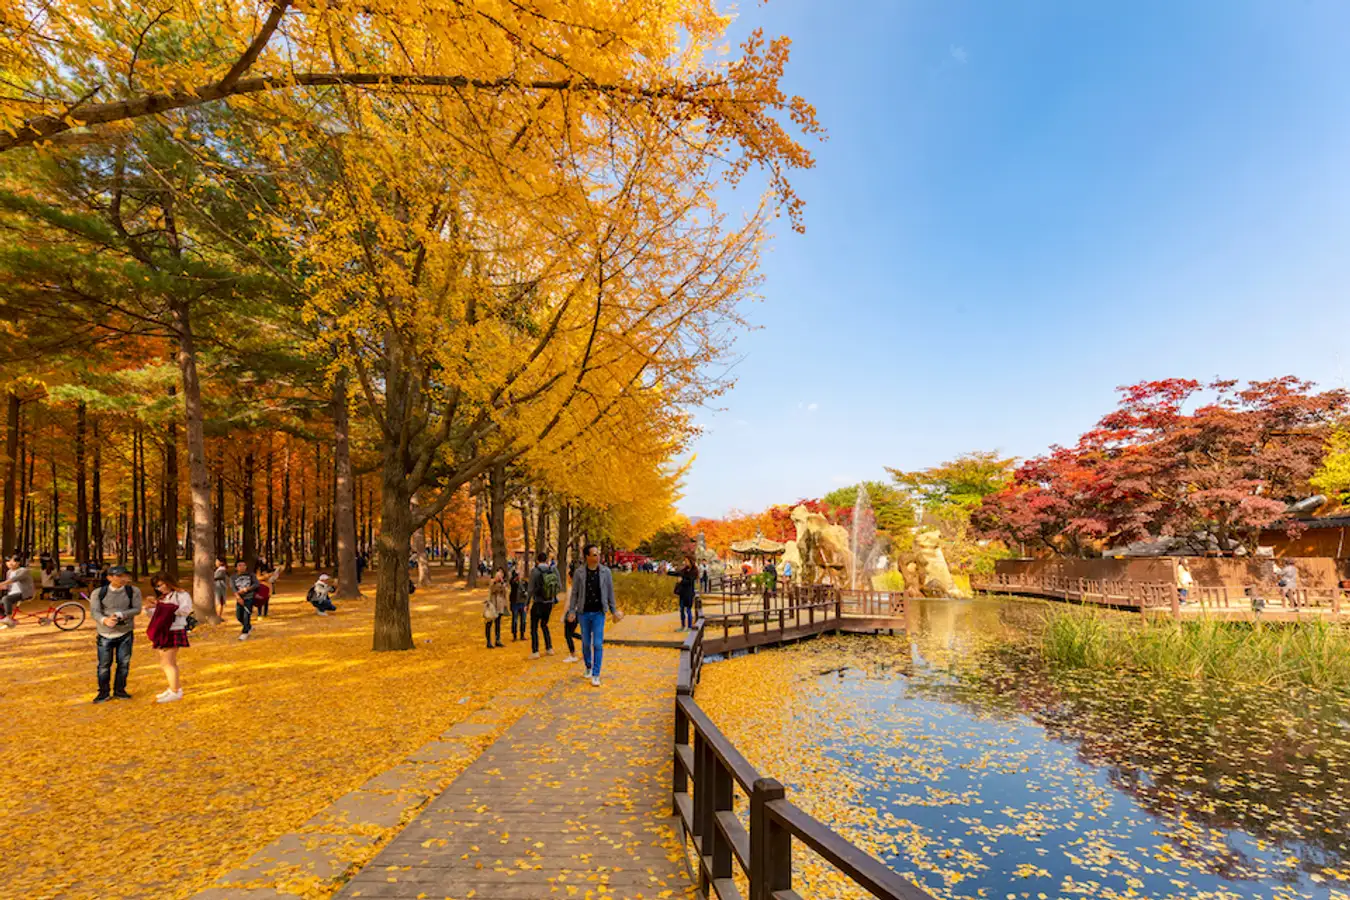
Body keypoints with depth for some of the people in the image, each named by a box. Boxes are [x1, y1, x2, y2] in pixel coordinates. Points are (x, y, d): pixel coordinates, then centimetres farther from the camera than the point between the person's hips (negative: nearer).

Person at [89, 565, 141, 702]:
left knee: (124, 663, 4)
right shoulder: (98, 593, -4)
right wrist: (105, 620, -34)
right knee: (104, 665, 2)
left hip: (125, 634, 1)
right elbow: (94, 612, -13)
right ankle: (104, 693, 17)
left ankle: (119, 691, 19)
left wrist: (119, 615, -23)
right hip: (105, 634, -1)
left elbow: (137, 609, -7)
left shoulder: (133, 591, -2)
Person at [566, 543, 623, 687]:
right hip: (584, 613, 1)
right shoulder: (579, 572, -6)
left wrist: (614, 611, 5)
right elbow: (574, 593, -1)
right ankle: (588, 667, 35)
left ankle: (596, 675, 2)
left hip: (599, 613, -1)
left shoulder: (605, 571, -4)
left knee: (598, 644, -5)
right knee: (586, 643, 13)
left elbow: (610, 592, 3)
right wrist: (571, 611, -6)